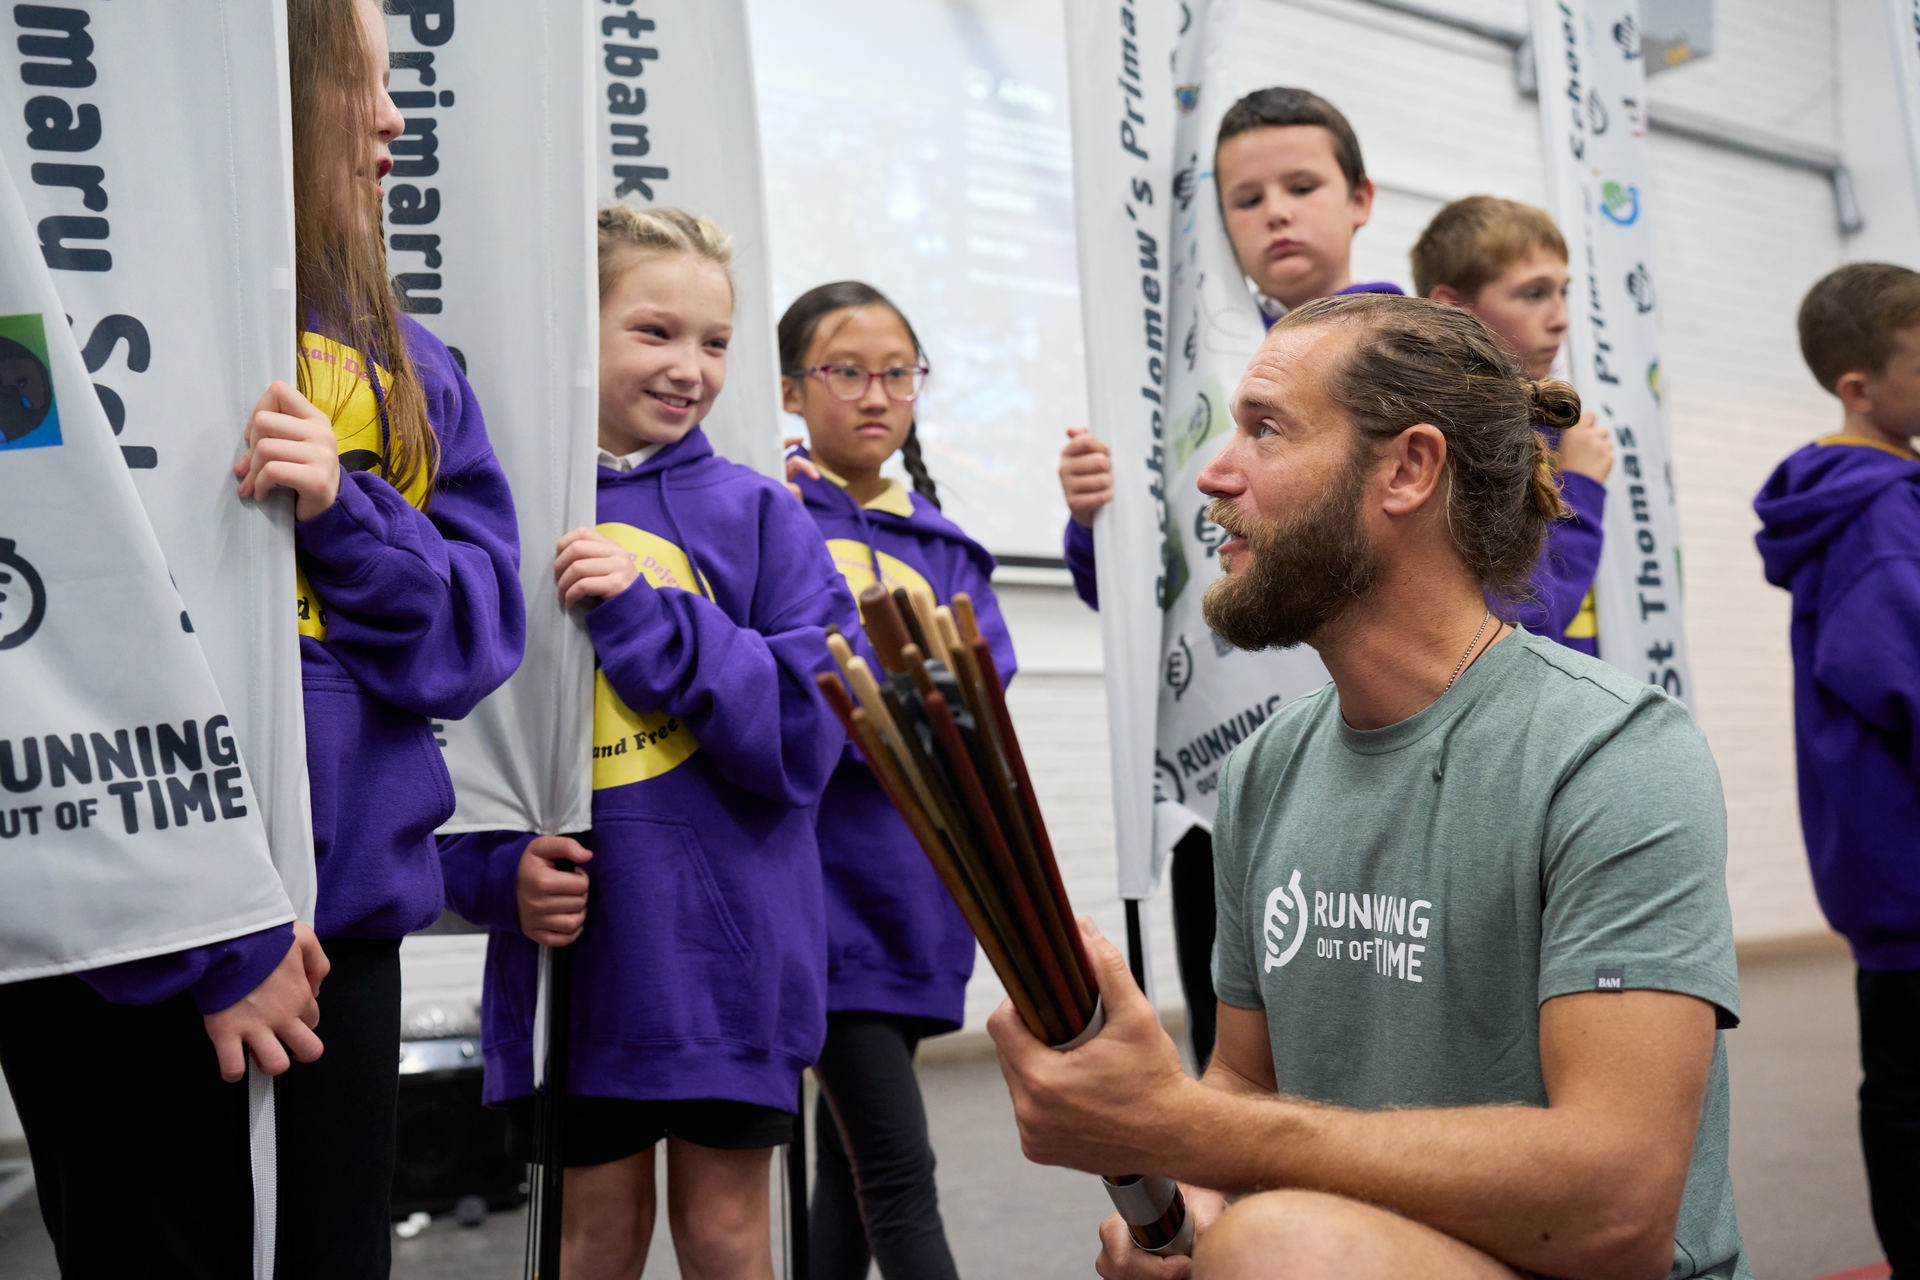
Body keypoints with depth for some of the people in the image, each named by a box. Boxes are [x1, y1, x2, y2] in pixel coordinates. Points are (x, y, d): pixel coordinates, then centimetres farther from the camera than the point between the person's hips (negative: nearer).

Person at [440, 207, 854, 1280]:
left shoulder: (755, 515, -1)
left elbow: (808, 730, -11)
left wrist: (645, 614, -19)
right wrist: (501, 871, -12)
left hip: (729, 941, 0)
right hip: (569, 944, 1)